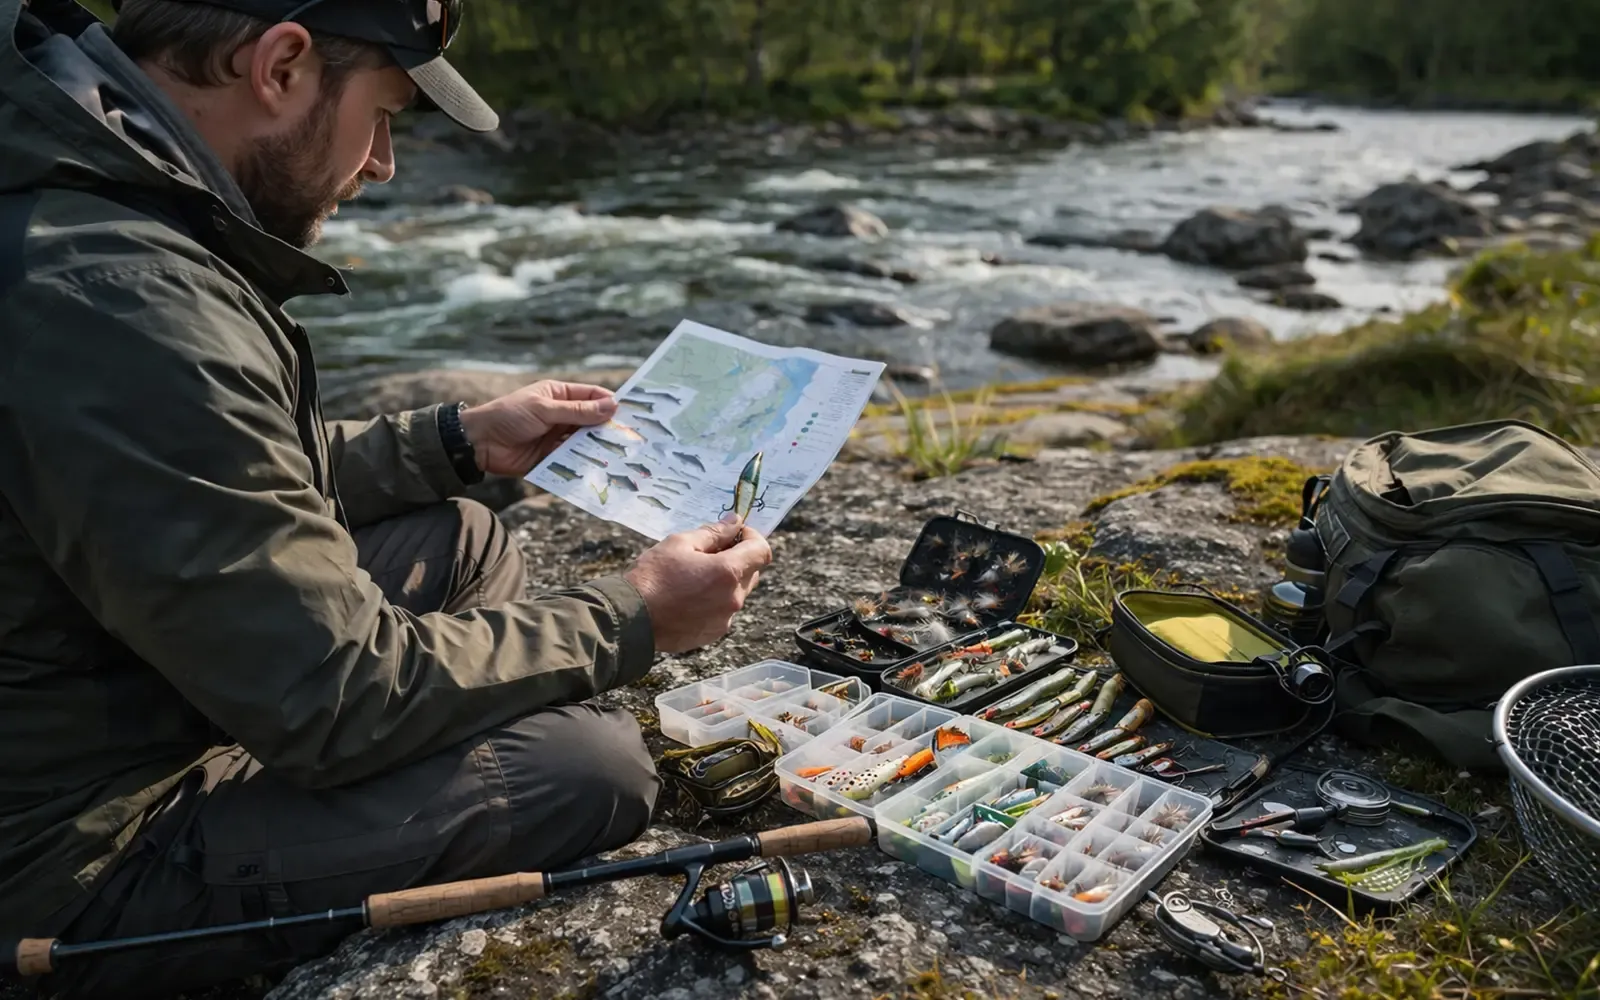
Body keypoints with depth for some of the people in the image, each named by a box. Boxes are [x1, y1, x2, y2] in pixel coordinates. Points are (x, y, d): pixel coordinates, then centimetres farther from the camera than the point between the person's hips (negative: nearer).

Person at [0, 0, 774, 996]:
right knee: (593, 765, -15)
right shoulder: (120, 300, -31)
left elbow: (248, 479, 13)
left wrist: (457, 441, 11)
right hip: (83, 859, -9)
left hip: (130, 705, 9)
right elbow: (344, 702, -25)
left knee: (463, 543, 9)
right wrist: (633, 618, -14)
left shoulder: (85, 168, 0)